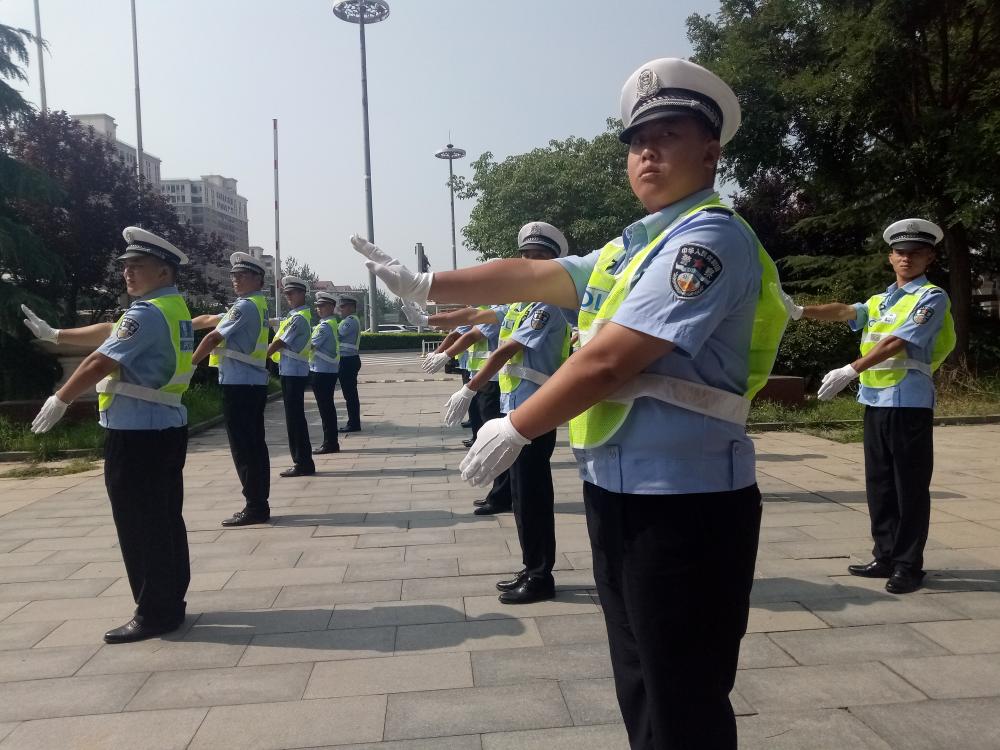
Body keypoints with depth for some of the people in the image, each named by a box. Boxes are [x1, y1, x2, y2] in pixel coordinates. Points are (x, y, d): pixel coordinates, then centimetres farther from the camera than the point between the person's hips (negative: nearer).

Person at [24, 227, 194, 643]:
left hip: (137, 433, -9)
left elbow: (100, 363, -19)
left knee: (139, 525, 0)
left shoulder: (148, 313, -18)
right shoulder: (174, 308, 13)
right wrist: (55, 335, 32)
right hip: (166, 429, 9)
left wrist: (60, 400, -6)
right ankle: (171, 601, 25)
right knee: (164, 519, 15)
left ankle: (155, 613, 9)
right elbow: (110, 332, 24)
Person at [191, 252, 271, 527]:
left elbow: (213, 338, -12)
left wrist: (192, 361, 1)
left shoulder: (245, 306, -13)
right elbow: (210, 319, 28)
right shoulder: (257, 305, 18)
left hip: (239, 385, -10)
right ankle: (260, 503, 16)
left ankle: (255, 507, -3)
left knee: (243, 447, -6)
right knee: (255, 444, 11)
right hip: (254, 384, 10)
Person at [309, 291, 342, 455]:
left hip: (322, 372, -10)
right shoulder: (332, 323, 15)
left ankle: (330, 443, 0)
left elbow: (312, 345, -16)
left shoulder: (325, 325, -16)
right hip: (329, 370, 10)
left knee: (325, 408, -5)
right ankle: (331, 443, 20)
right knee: (328, 407, 14)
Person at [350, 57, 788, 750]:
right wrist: (423, 285, 12)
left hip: (683, 500, -9)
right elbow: (530, 276, 15)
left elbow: (609, 360, -20)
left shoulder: (711, 237, -14)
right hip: (620, 490, 9)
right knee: (641, 689, 22)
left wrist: (515, 430, -11)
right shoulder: (633, 247, 14)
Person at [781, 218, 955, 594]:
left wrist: (850, 371, -24)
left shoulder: (931, 297, -4)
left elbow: (897, 343, -16)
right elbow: (845, 312, 3)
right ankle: (886, 556, 20)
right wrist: (801, 312, -13)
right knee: (879, 483, 11)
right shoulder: (879, 301, 18)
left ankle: (909, 564, 8)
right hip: (875, 400, 7)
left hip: (908, 402, -7)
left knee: (910, 486, 0)